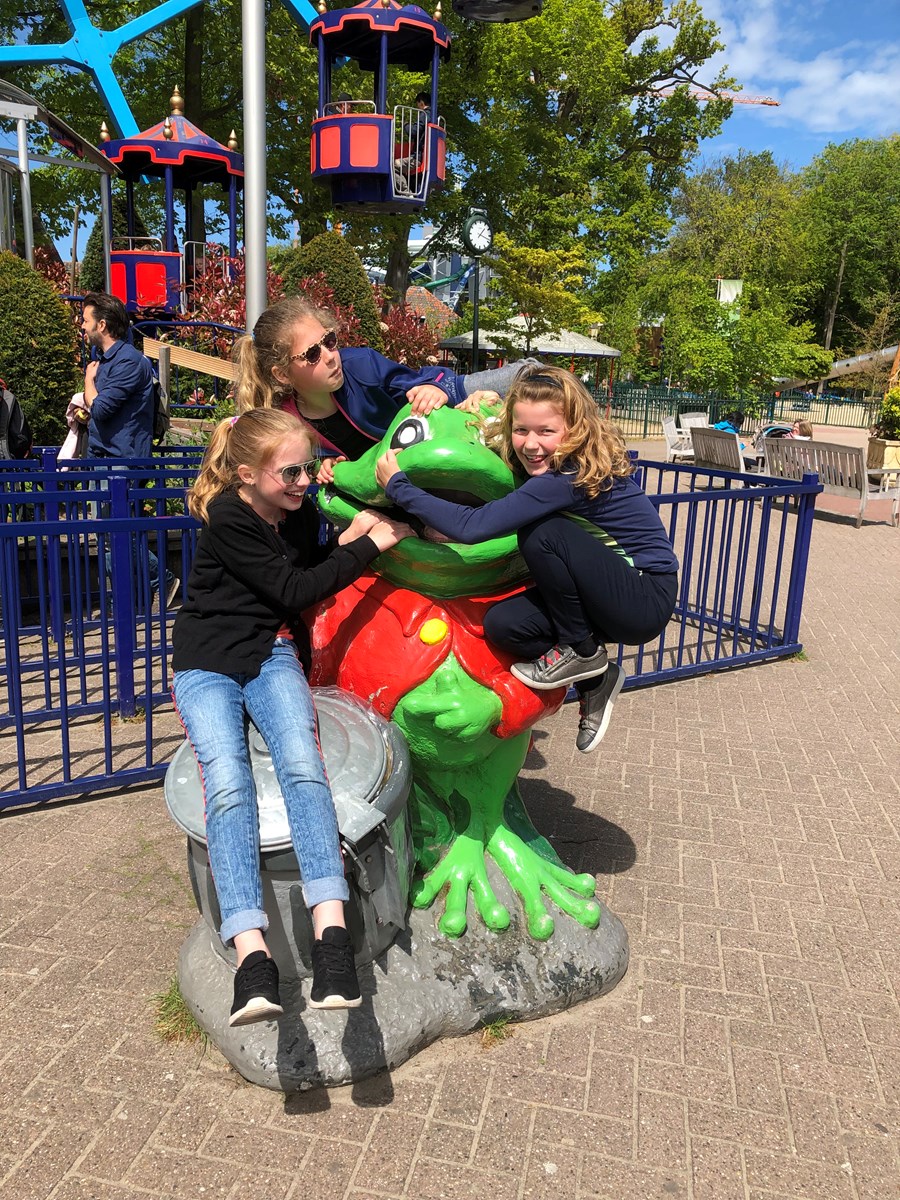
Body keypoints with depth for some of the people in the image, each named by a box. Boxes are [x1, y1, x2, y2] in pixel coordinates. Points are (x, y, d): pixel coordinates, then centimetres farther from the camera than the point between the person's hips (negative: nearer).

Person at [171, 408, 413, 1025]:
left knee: (302, 762, -28)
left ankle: (332, 933, -38)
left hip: (272, 654, 3)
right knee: (227, 783, -29)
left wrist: (347, 538, 2)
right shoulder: (228, 519, -13)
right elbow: (293, 591, -16)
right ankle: (252, 956, -36)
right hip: (207, 664, -3)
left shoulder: (301, 512, 4)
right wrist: (372, 543, -15)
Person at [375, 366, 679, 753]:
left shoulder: (569, 477, -28)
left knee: (543, 535, -27)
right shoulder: (542, 463, -1)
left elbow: (471, 526, -33)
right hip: (609, 591, 8)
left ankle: (581, 653, -7)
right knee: (502, 624, -14)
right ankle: (594, 681, 7)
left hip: (647, 600, -8)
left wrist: (397, 486, -24)